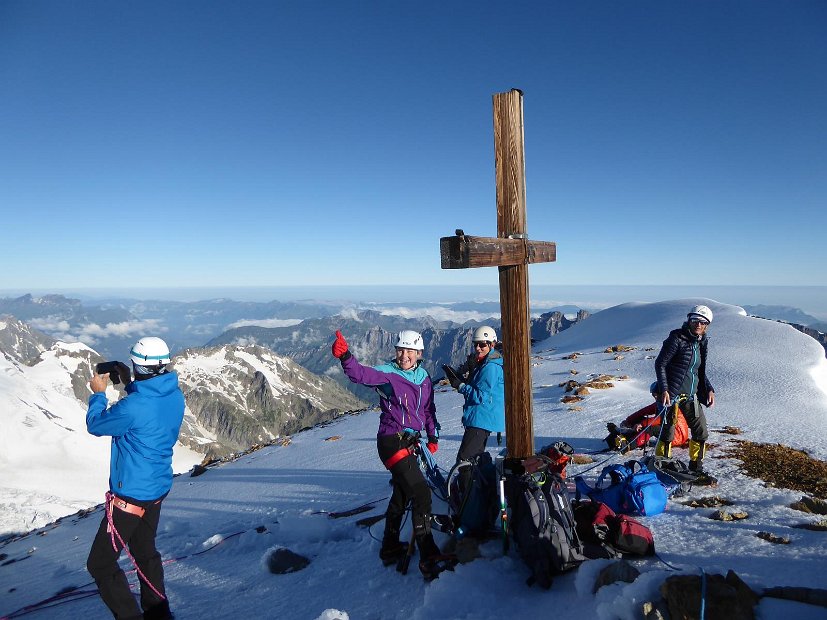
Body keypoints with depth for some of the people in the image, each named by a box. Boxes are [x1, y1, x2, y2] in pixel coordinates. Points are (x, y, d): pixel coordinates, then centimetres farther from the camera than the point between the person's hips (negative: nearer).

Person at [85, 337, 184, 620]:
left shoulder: (134, 406, -28)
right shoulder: (175, 395, -5)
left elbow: (95, 425, -9)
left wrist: (98, 393, 4)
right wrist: (129, 384, 11)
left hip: (131, 495, -8)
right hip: (158, 488, 8)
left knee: (100, 563, 8)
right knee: (146, 552, 25)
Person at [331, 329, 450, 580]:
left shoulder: (423, 377, 7)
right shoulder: (387, 373, -12)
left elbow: (428, 409, 19)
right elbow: (362, 374, -30)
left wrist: (433, 435, 22)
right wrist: (346, 357, -48)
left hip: (409, 442, 8)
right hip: (392, 442, -8)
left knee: (402, 494, 19)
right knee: (420, 492, -15)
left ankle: (390, 549, 37)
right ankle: (429, 559, -11)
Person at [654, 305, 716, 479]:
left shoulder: (701, 343, 11)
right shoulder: (677, 338, -12)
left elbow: (700, 372, 21)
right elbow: (660, 364, -12)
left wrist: (709, 389, 8)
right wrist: (664, 390, -19)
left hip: (691, 396, 8)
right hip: (672, 394, -7)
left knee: (701, 432, 13)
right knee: (668, 434, -3)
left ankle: (696, 467, 31)